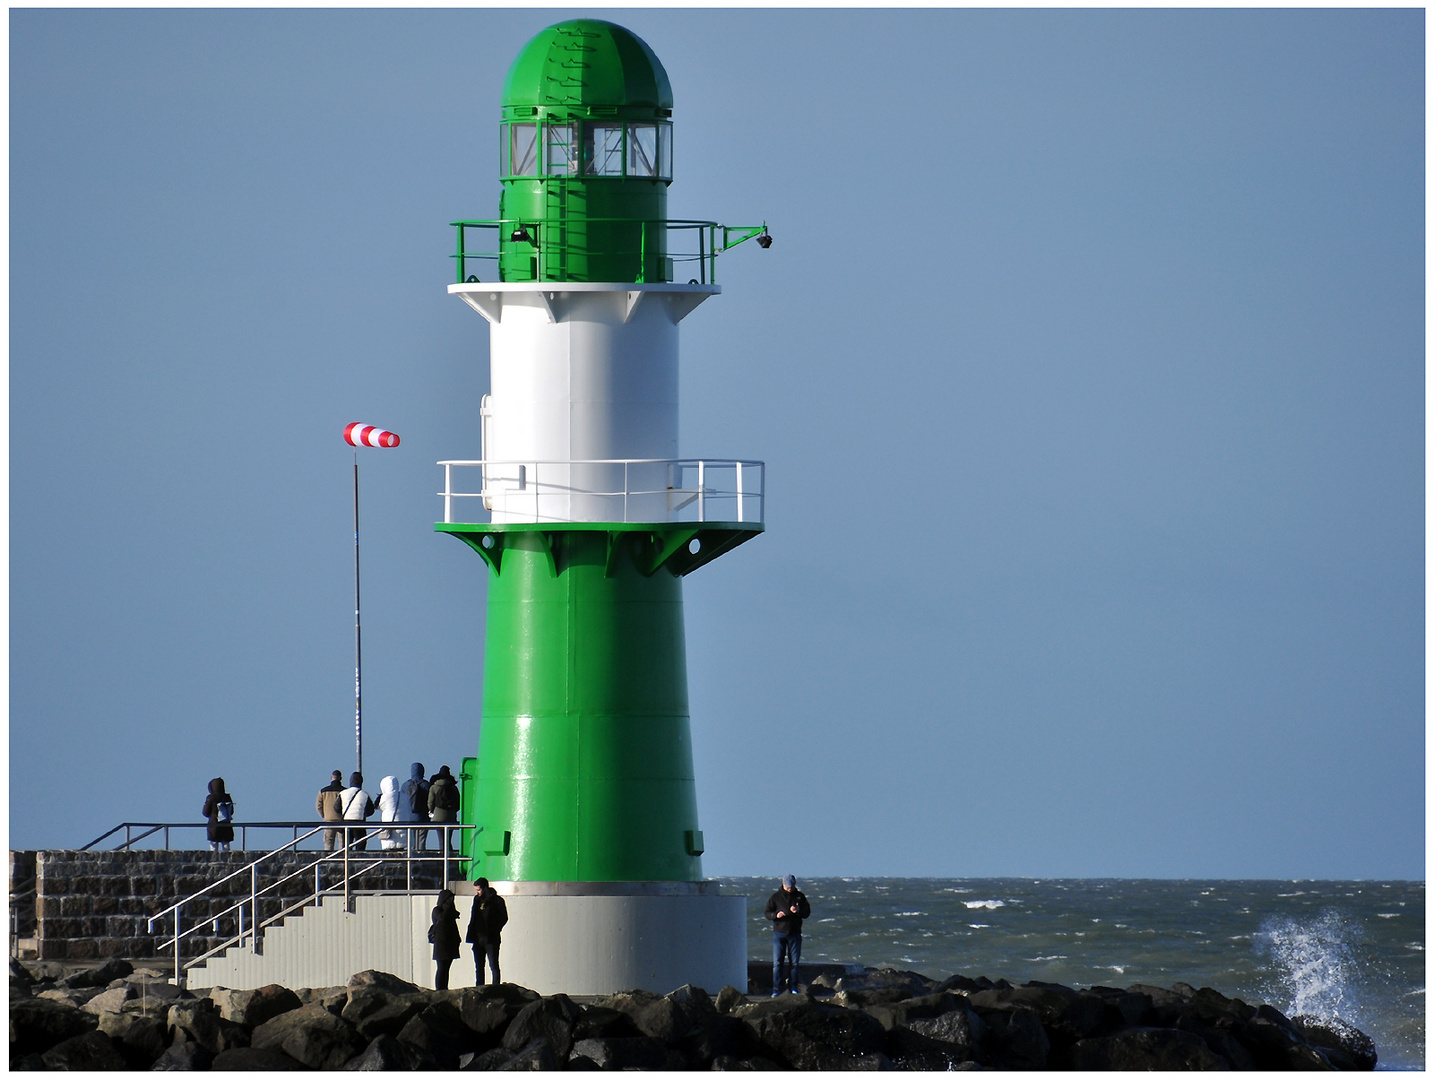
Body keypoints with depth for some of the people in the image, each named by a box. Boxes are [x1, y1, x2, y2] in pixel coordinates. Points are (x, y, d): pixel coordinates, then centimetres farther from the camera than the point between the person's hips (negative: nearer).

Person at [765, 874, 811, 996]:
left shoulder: (799, 896, 7)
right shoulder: (775, 897, 2)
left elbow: (807, 913, 6)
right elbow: (767, 913, 2)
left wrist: (798, 911, -15)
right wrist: (776, 915, -20)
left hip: (794, 934, 2)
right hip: (779, 933, -2)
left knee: (795, 962, 4)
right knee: (777, 962, -5)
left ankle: (793, 988, 12)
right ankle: (776, 990, -5)